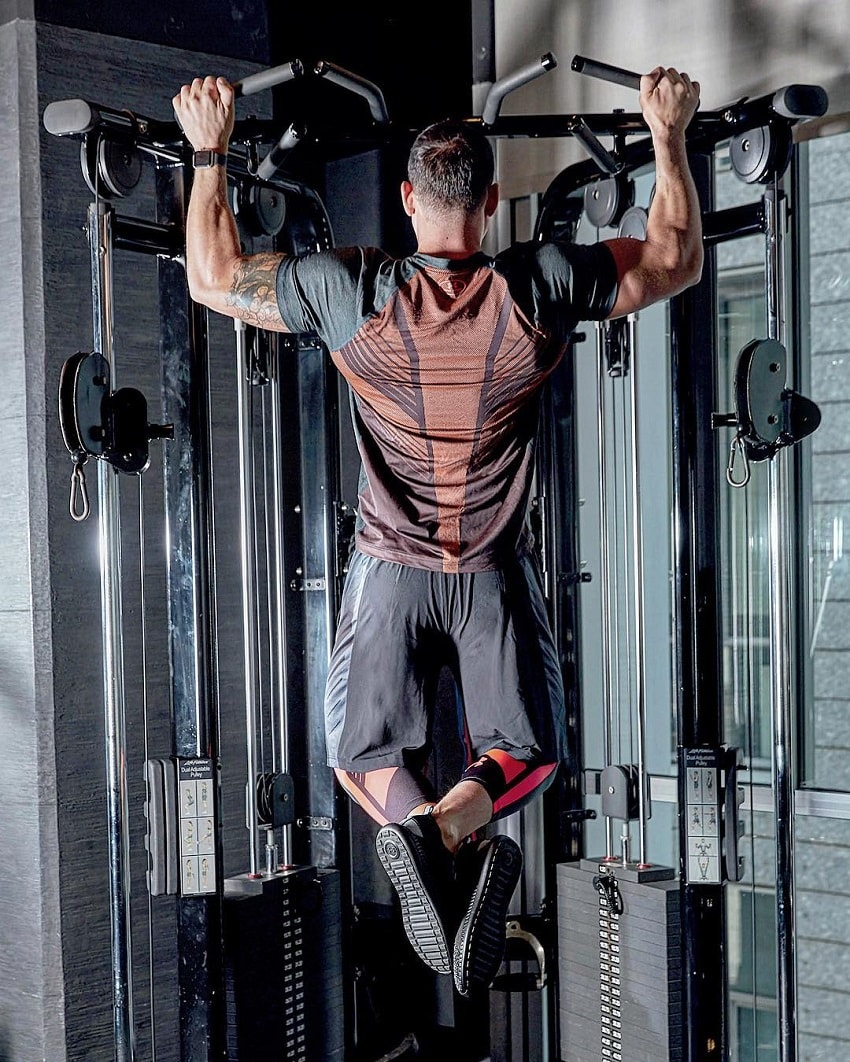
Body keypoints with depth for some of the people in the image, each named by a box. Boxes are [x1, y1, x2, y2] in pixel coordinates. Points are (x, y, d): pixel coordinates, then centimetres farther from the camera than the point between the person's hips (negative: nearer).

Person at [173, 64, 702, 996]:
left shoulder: (350, 291, -16)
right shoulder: (542, 287, -14)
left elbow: (213, 278, 1)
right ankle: (456, 827, -20)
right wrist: (668, 134, 11)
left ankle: (415, 823, -22)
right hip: (497, 572, 0)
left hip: (390, 571, 0)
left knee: (363, 756, 16)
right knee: (528, 751, 16)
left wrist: (210, 151, 7)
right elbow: (677, 260, 3)